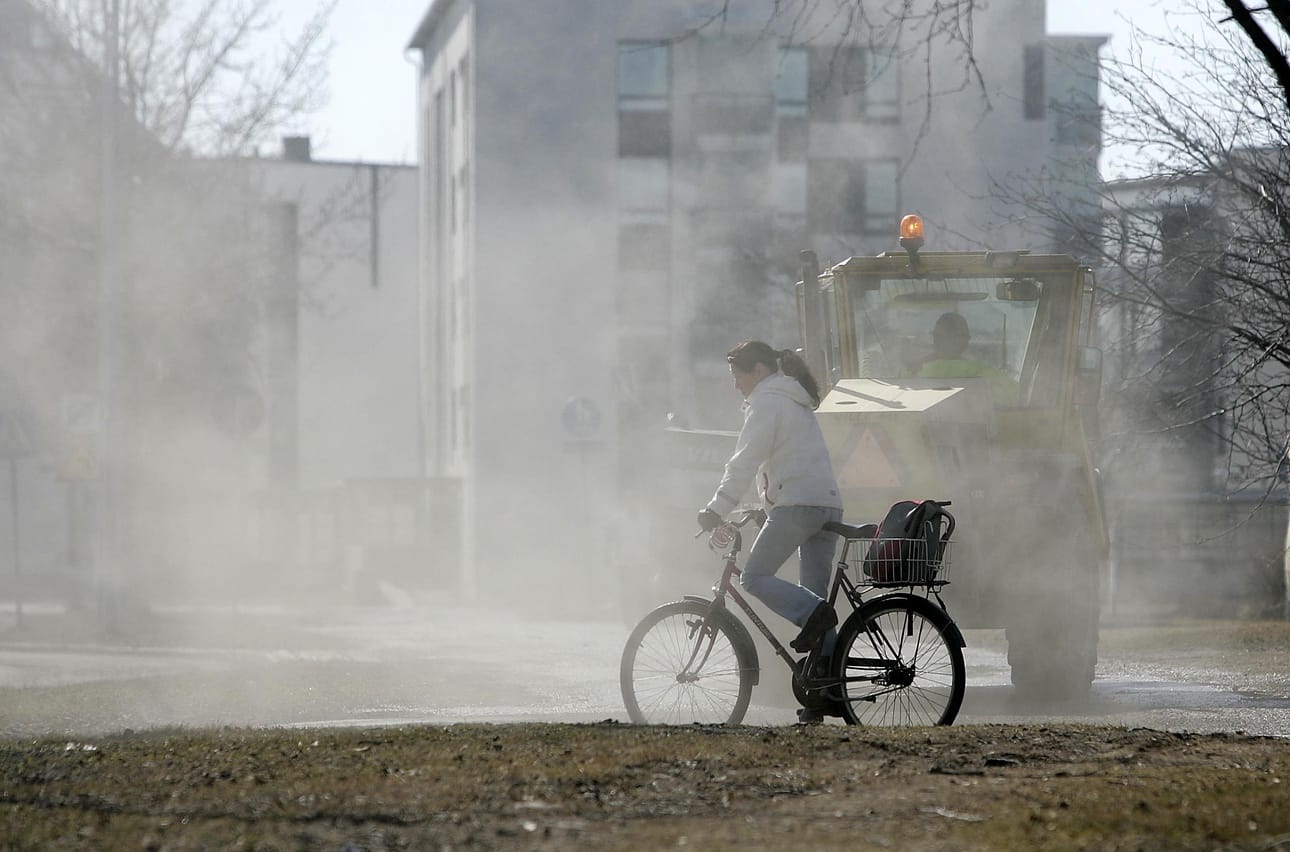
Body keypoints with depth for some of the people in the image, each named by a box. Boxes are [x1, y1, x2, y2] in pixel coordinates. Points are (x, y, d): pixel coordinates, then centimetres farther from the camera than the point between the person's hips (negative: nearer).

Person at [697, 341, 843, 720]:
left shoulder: (767, 402, -3)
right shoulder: (797, 401, 26)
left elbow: (745, 461, -11)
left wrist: (716, 509, -11)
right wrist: (765, 505, 31)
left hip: (797, 504, -9)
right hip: (829, 503, 9)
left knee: (755, 577, -5)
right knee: (814, 596, 7)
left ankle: (813, 614, -24)